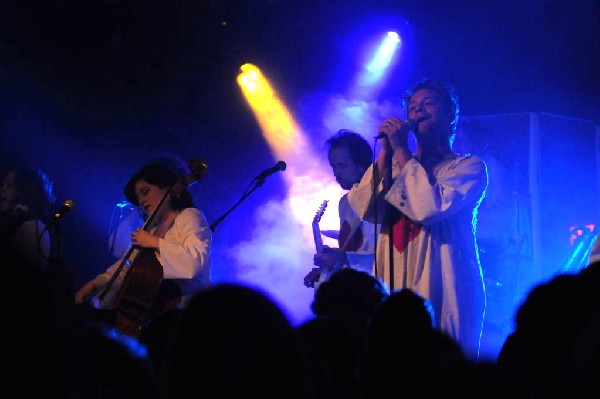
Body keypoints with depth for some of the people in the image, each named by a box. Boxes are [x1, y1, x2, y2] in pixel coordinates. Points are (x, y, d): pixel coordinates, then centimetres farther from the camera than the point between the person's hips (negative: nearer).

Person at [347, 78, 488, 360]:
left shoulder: (469, 167, 3)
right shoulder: (393, 166, 17)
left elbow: (429, 208, -15)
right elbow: (364, 209, 1)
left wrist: (401, 150, -8)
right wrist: (386, 152, -3)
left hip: (440, 294, -4)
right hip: (393, 293, 4)